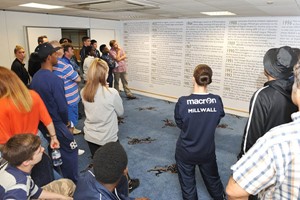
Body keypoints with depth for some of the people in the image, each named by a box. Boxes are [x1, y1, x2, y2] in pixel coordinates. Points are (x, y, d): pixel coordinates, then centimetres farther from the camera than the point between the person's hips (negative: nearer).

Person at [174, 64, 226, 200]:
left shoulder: (183, 102, -23)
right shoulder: (217, 101, -16)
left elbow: (179, 124, -7)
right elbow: (216, 122, 0)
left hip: (185, 152, -2)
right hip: (207, 151, 3)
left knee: (187, 184, 20)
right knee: (213, 179, 28)